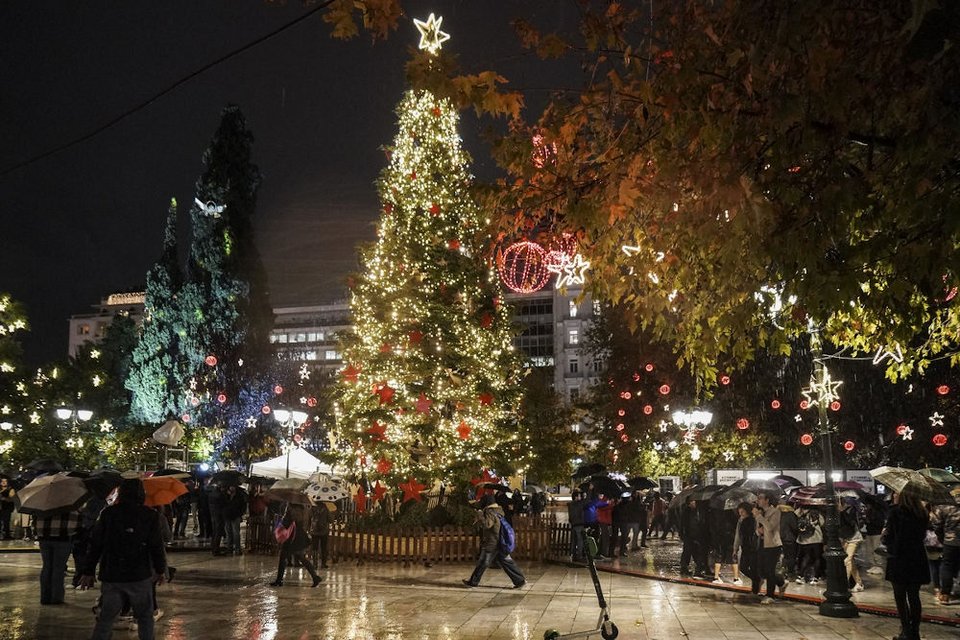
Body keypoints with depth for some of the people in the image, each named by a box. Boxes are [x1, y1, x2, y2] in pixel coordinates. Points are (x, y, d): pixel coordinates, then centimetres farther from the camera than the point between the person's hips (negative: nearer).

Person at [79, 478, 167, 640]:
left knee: (106, 618, 11)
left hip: (111, 576, 2)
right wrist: (160, 570, 8)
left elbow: (95, 545, 2)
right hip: (140, 576, -2)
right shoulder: (149, 515, -3)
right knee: (145, 617, 10)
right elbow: (156, 546, -4)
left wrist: (88, 572, 9)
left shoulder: (108, 513, 2)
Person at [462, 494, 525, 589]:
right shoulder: (498, 511, 13)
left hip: (491, 544, -8)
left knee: (482, 563, 4)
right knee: (506, 562, 9)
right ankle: (520, 580, 6)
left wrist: (479, 515, -18)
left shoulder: (490, 513, -16)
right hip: (501, 543, 9)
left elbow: (486, 524, -29)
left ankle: (473, 581, 14)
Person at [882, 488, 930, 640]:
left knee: (900, 597, 2)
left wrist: (884, 536, 9)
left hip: (899, 560, -6)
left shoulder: (896, 512, -12)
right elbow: (922, 535, 15)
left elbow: (889, 538, -12)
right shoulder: (921, 512, 6)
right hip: (918, 559, 6)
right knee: (914, 597, 12)